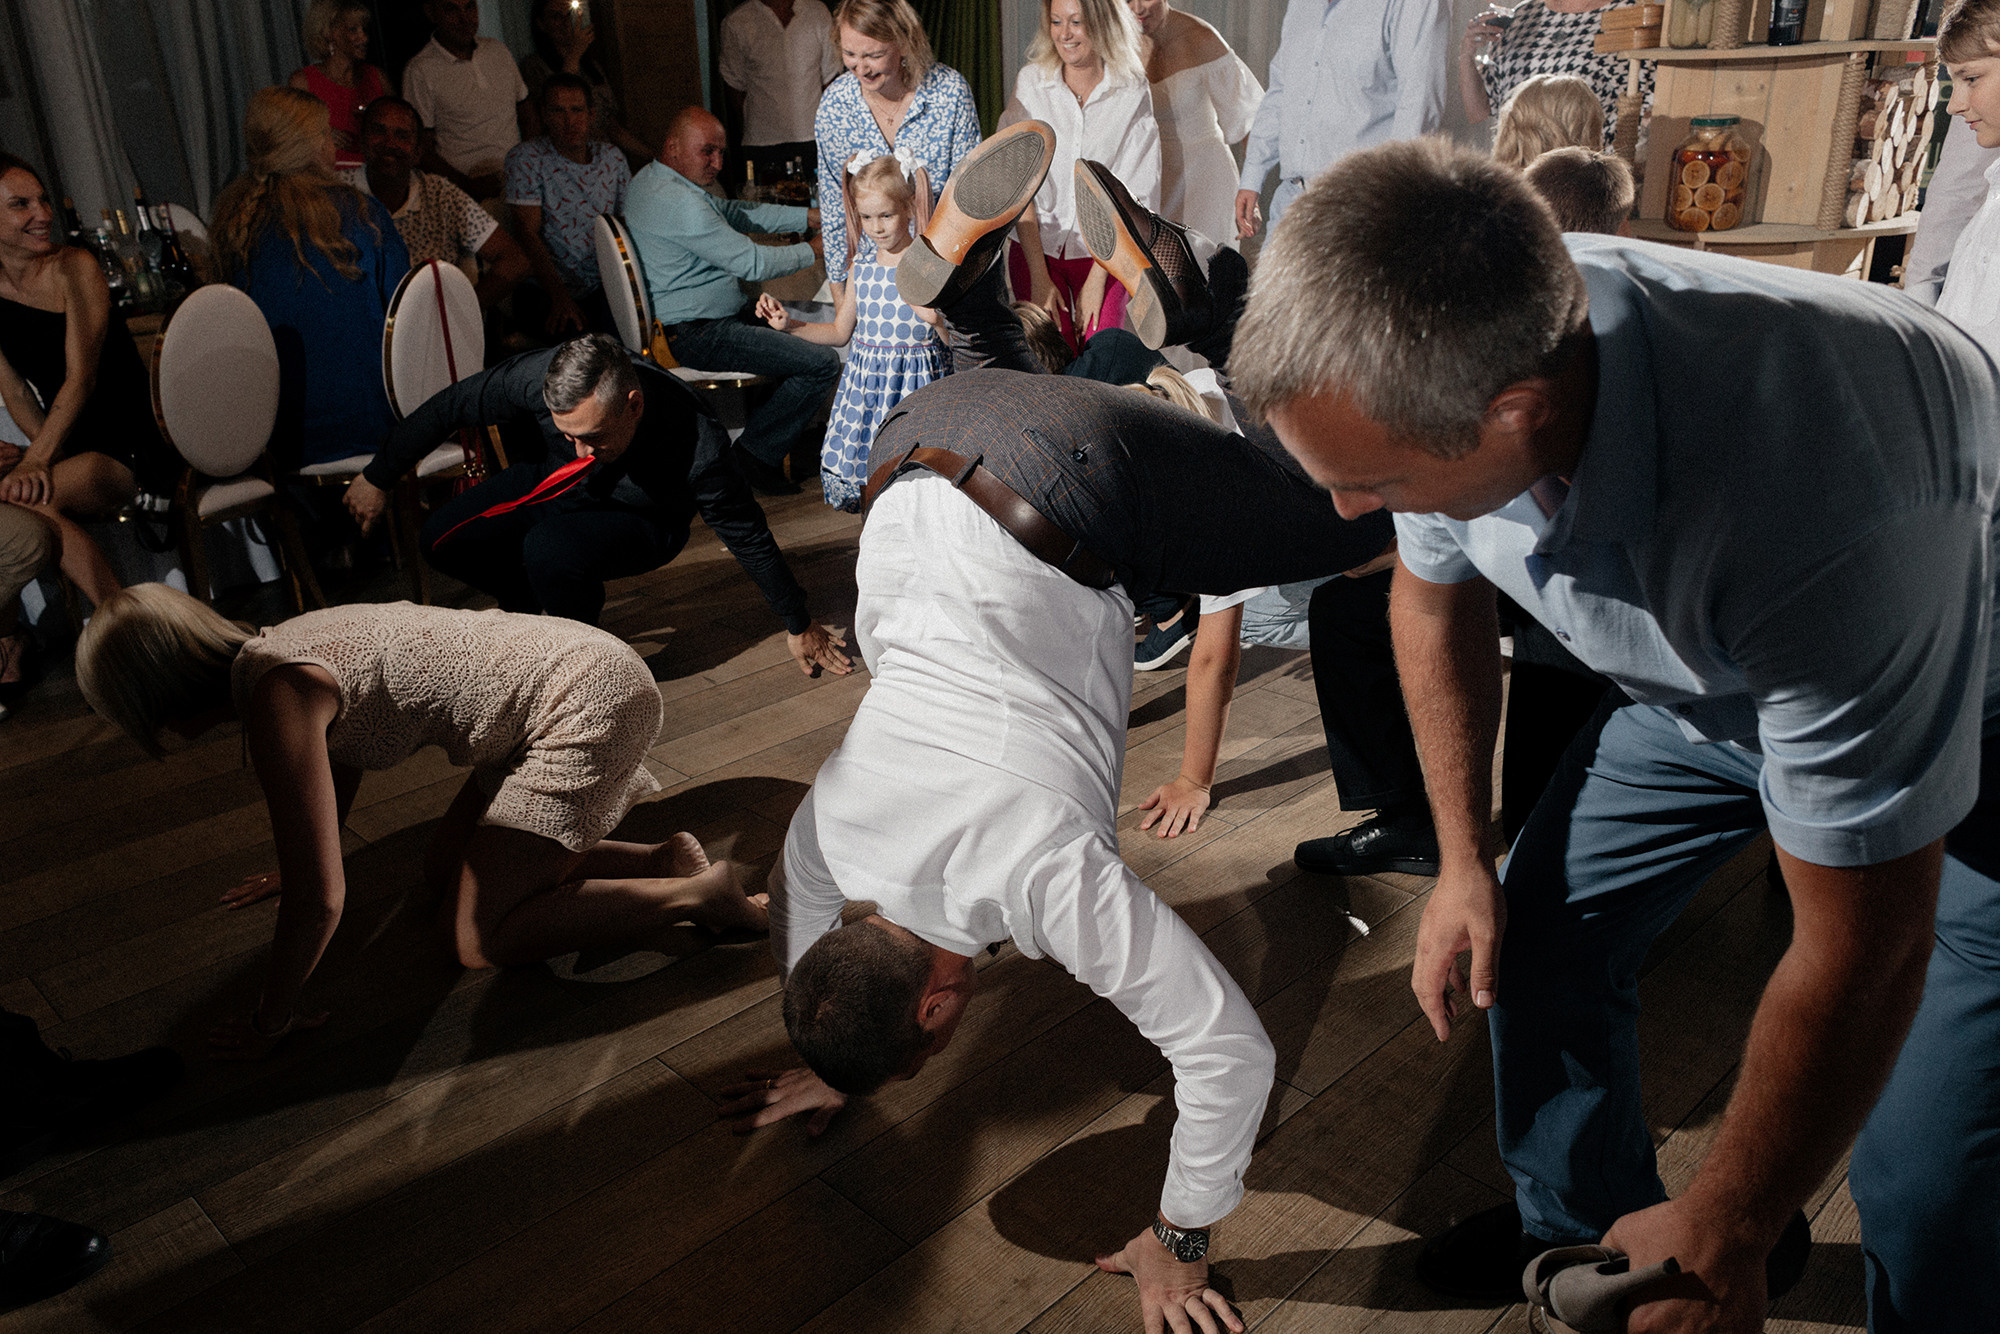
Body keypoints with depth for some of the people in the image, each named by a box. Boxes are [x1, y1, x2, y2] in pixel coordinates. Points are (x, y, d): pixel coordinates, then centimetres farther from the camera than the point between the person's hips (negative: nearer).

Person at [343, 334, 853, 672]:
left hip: (639, 521, -4)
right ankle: (541, 602, 16)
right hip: (552, 484, 4)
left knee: (550, 551, -34)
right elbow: (448, 407, -14)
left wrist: (799, 626, -12)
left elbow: (749, 537, -25)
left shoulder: (695, 447, -39)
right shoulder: (539, 377, -33)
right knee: (444, 541, -9)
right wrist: (378, 478, -2)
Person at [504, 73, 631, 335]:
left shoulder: (612, 156, 11)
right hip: (548, 295, -4)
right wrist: (560, 297, -24)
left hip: (607, 286, 4)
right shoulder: (526, 158, -3)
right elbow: (529, 235, -9)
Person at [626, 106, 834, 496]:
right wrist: (813, 250, -5)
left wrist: (808, 216, 10)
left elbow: (733, 212, 18)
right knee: (823, 363, -17)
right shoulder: (678, 202, -23)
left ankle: (791, 437, 24)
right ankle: (755, 456, -5)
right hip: (698, 335, -12)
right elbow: (751, 263, -21)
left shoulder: (652, 179, 12)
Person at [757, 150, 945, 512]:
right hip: (866, 380, 5)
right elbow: (840, 332, 18)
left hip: (915, 379, -5)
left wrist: (936, 317, -31)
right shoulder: (861, 268, 7)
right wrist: (790, 324, 7)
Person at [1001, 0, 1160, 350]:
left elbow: (1133, 195, -5)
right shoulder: (1031, 82, -1)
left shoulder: (1134, 92, -3)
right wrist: (1039, 276, -11)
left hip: (1105, 252, 0)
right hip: (1036, 246, 1)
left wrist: (1097, 279, -12)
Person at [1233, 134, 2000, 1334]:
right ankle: (1580, 1229, 31)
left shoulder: (1811, 511, -45)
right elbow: (1436, 588, -1)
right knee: (1534, 933, 5)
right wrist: (1464, 861, 1)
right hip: (1703, 680, 6)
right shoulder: (1442, 356, -24)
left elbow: (1862, 955, -33)